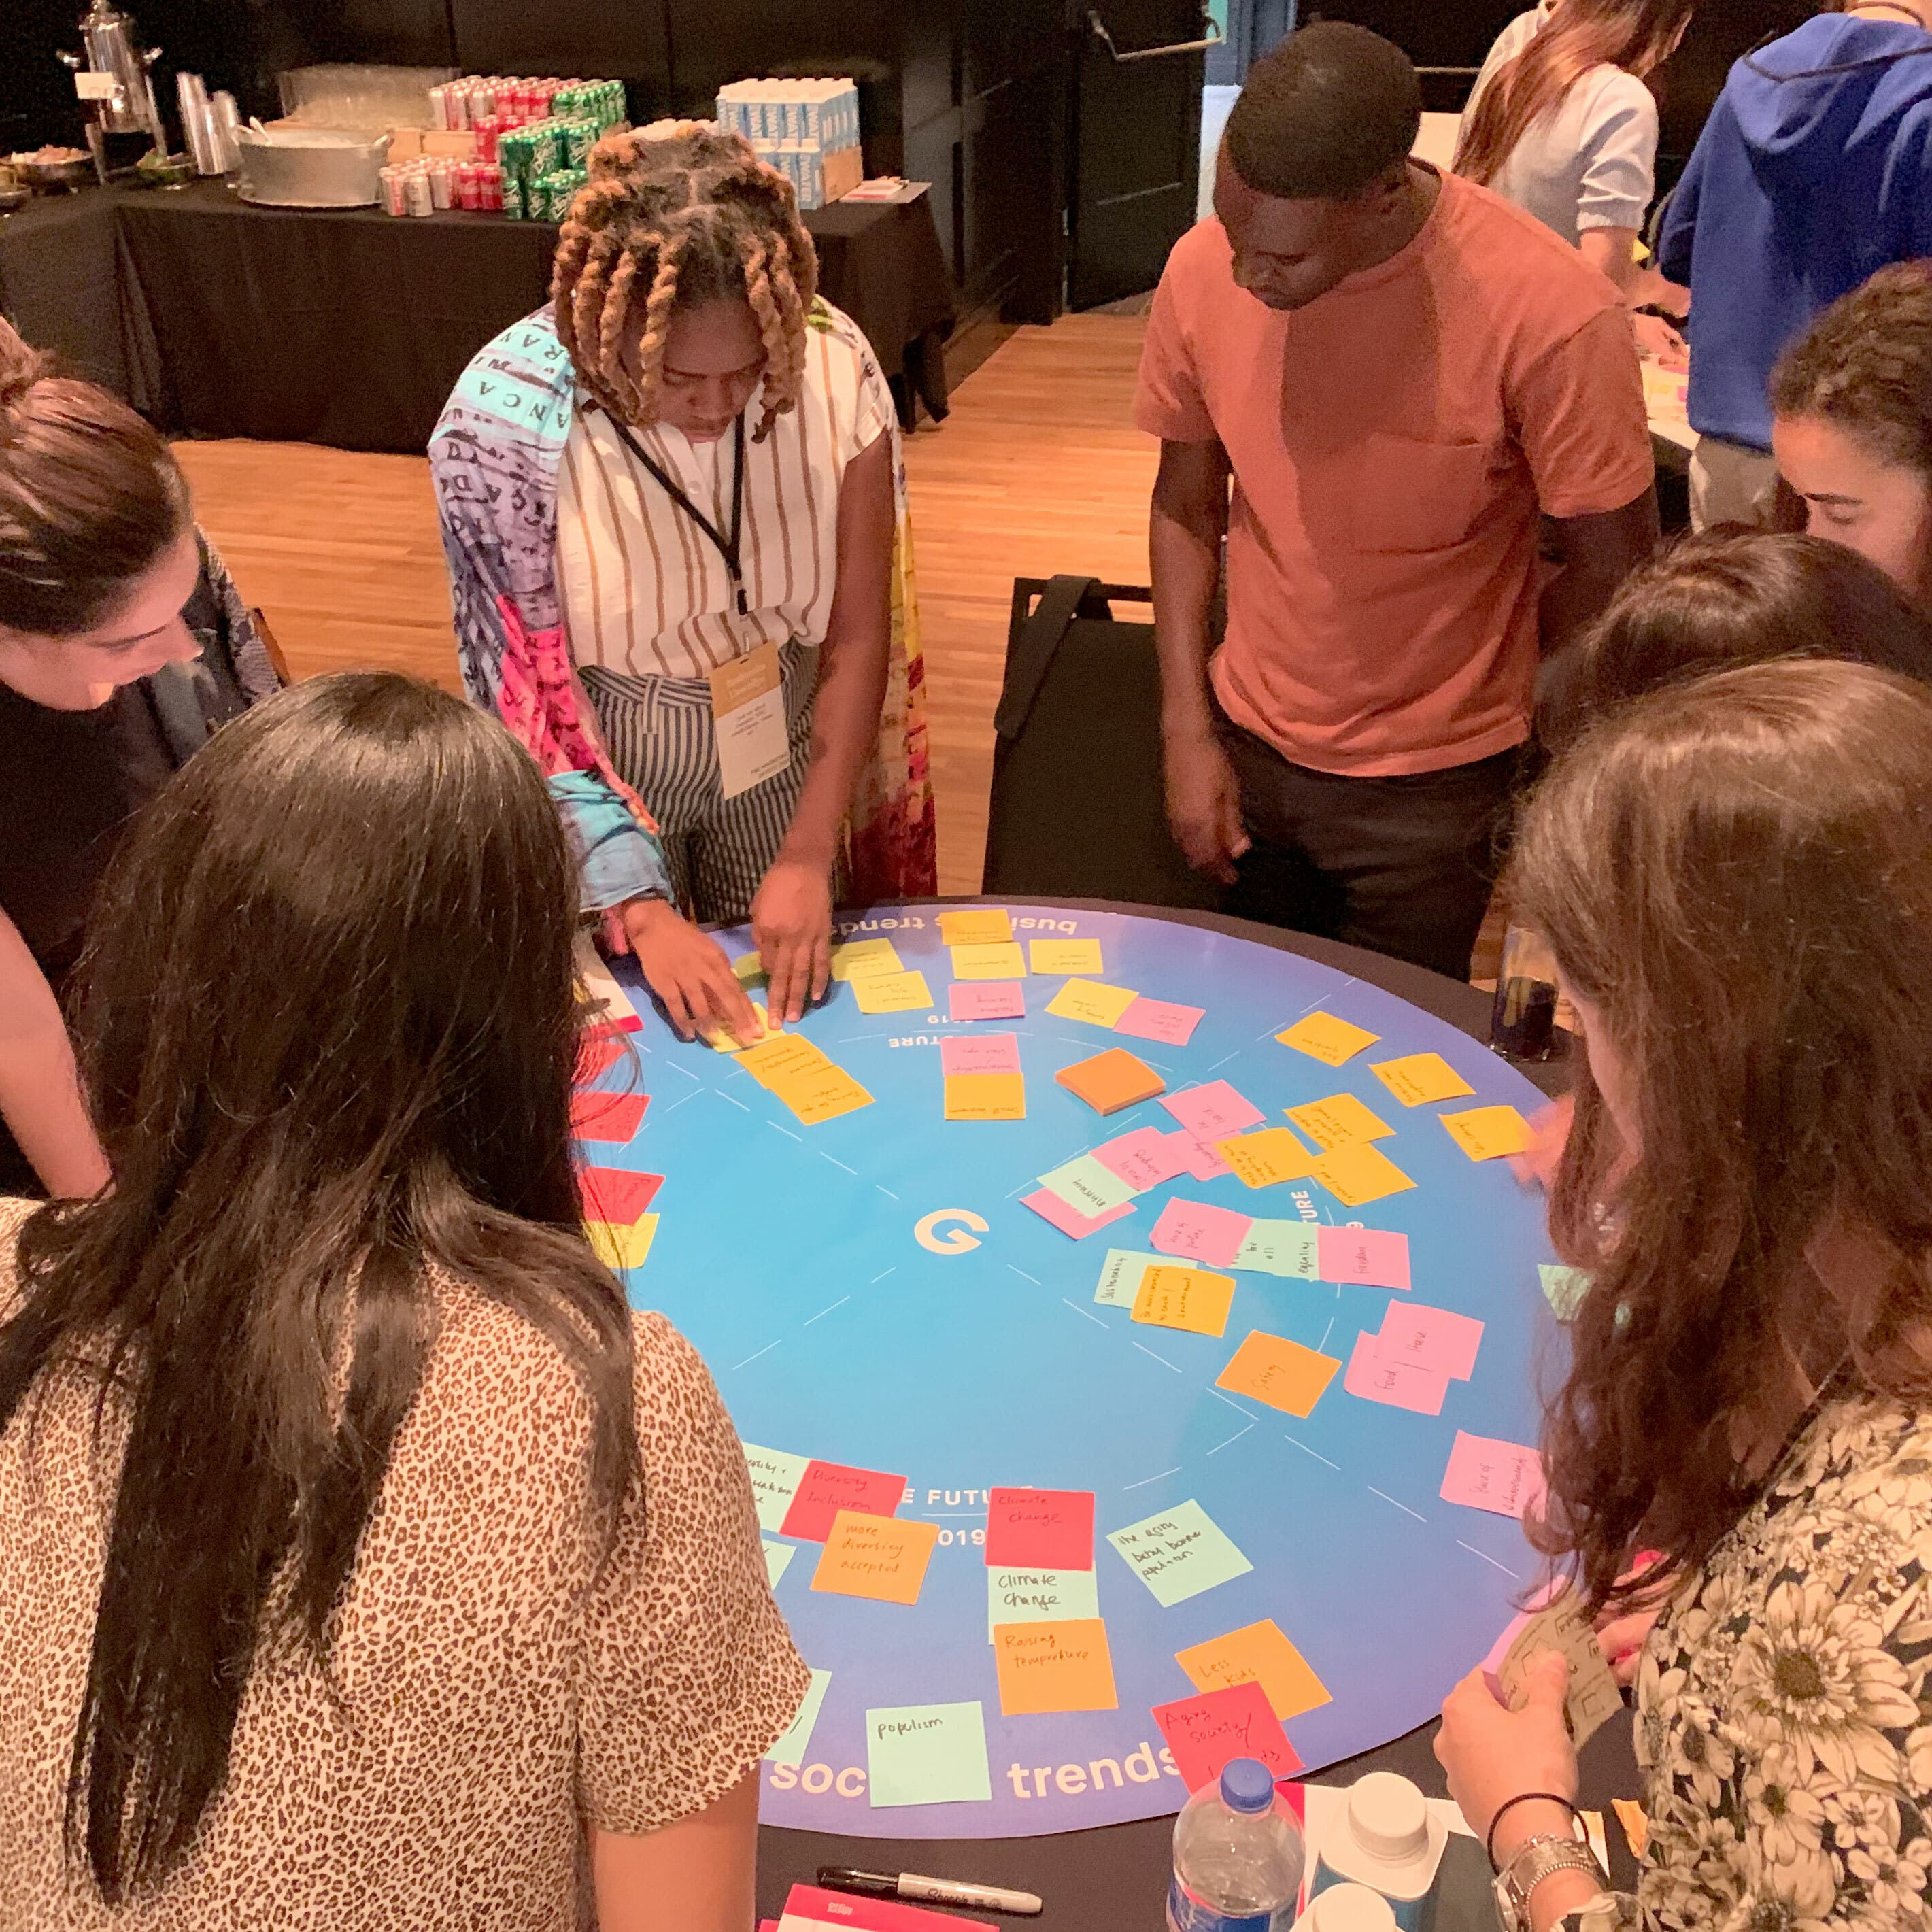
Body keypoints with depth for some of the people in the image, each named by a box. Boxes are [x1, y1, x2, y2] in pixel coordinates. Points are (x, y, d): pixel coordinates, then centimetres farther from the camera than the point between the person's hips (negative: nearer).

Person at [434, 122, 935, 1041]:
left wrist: (808, 855, -17)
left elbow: (860, 639, -14)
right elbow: (525, 698, -19)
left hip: (781, 757, 2)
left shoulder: (833, 370, -22)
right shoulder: (504, 420, -26)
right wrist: (640, 906, -22)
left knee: (800, 1004, 21)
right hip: (603, 768, -1)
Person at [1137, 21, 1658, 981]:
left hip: (1430, 792, -3)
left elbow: (1610, 568, -12)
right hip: (1243, 754, 4)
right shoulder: (1203, 271, -11)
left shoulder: (1550, 314, -23)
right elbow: (1185, 505, 1)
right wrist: (1187, 730, -4)